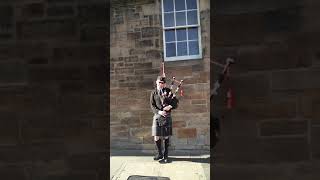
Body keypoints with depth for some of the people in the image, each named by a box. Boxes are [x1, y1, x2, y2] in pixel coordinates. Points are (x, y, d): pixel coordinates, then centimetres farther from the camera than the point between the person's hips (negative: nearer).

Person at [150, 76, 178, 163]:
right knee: (156, 137, -3)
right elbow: (152, 105, 1)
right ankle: (160, 154, 17)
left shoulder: (168, 91, 5)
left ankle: (165, 155, 18)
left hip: (167, 117, -1)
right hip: (157, 116, 1)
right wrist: (159, 111, -16)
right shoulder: (153, 93, 6)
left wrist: (170, 106, -17)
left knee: (166, 137, 5)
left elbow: (176, 102, 3)